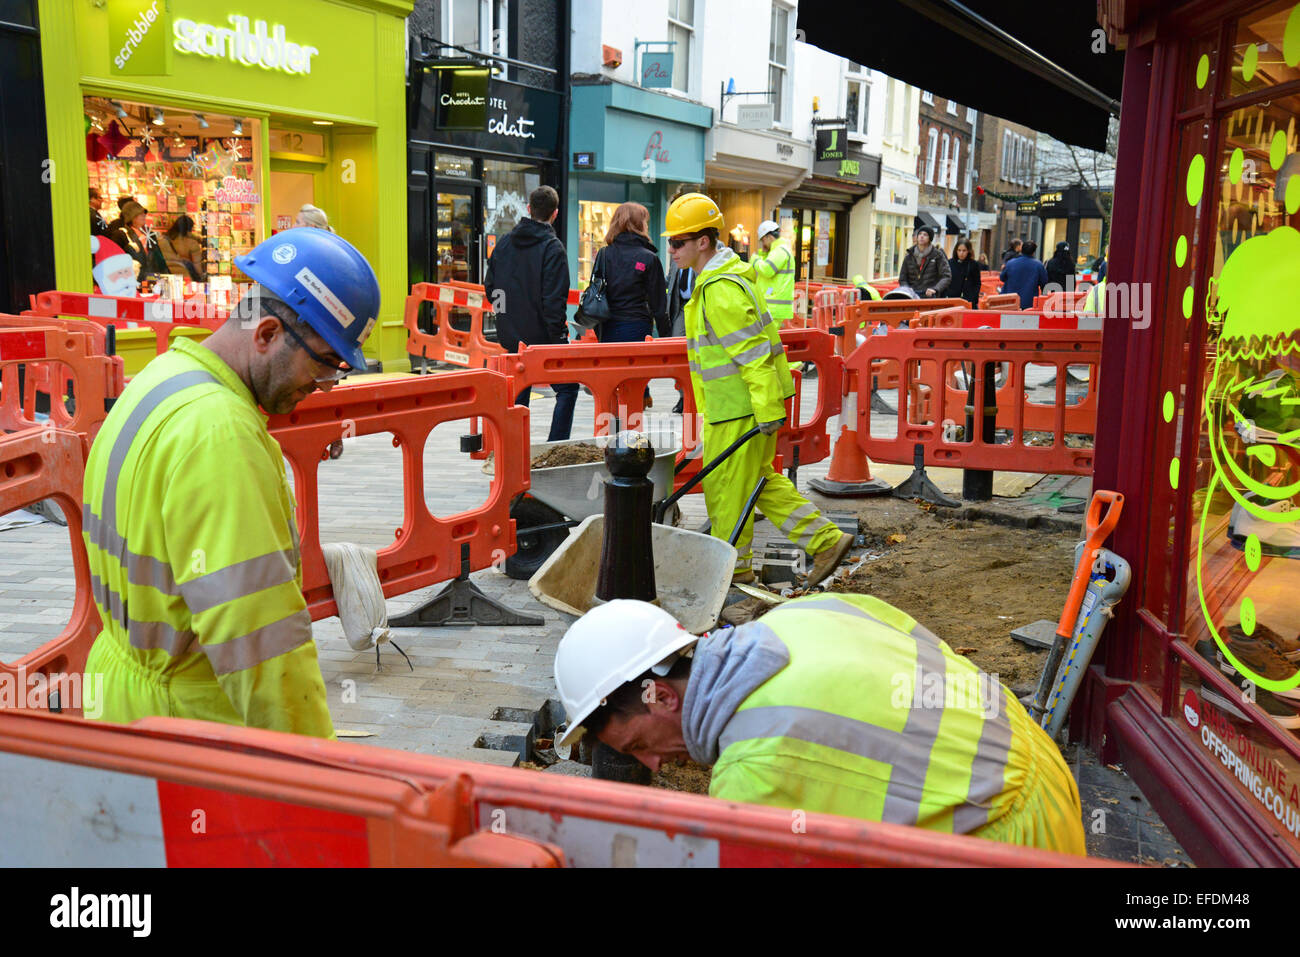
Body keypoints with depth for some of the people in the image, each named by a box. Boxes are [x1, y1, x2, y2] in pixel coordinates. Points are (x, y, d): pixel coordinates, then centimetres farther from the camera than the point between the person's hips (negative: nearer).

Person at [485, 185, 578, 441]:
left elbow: (490, 286, 12)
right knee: (567, 388, 6)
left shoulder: (504, 242, 7)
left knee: (518, 393, 16)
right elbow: (554, 300, -18)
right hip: (541, 337, -6)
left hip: (511, 336, 6)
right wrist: (559, 335, -12)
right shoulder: (553, 247, -13)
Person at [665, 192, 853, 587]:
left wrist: (768, 410, -23)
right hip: (736, 403, 10)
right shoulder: (719, 279, 14)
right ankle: (825, 540, 18)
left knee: (727, 484, 3)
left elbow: (753, 352, -23)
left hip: (741, 408, -10)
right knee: (757, 480, 16)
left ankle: (732, 565, 19)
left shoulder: (720, 289, -20)